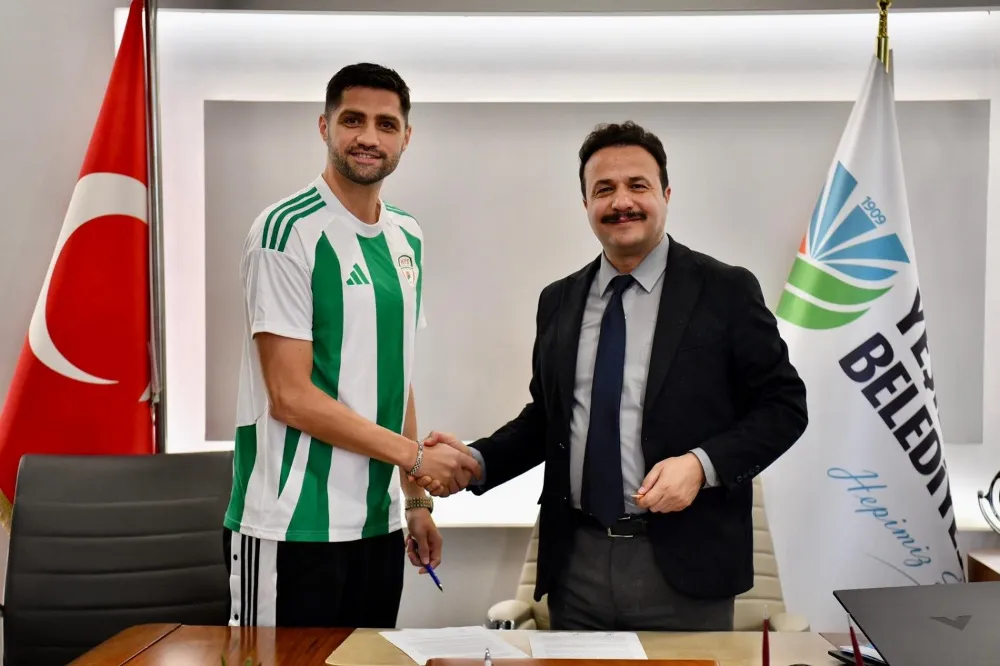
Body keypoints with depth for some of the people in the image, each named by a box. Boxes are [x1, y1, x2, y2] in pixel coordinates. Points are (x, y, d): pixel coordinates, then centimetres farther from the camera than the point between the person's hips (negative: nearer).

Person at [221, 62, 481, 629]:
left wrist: (416, 499, 11)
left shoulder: (407, 237, 9)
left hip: (378, 522, 7)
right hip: (294, 527, -6)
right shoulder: (288, 231, -12)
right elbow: (291, 397, -16)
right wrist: (416, 457, -12)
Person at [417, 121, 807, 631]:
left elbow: (783, 404, -4)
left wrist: (702, 464, -18)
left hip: (682, 565, -3)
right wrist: (478, 460, -2)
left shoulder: (726, 290, -4)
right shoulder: (558, 301, 8)